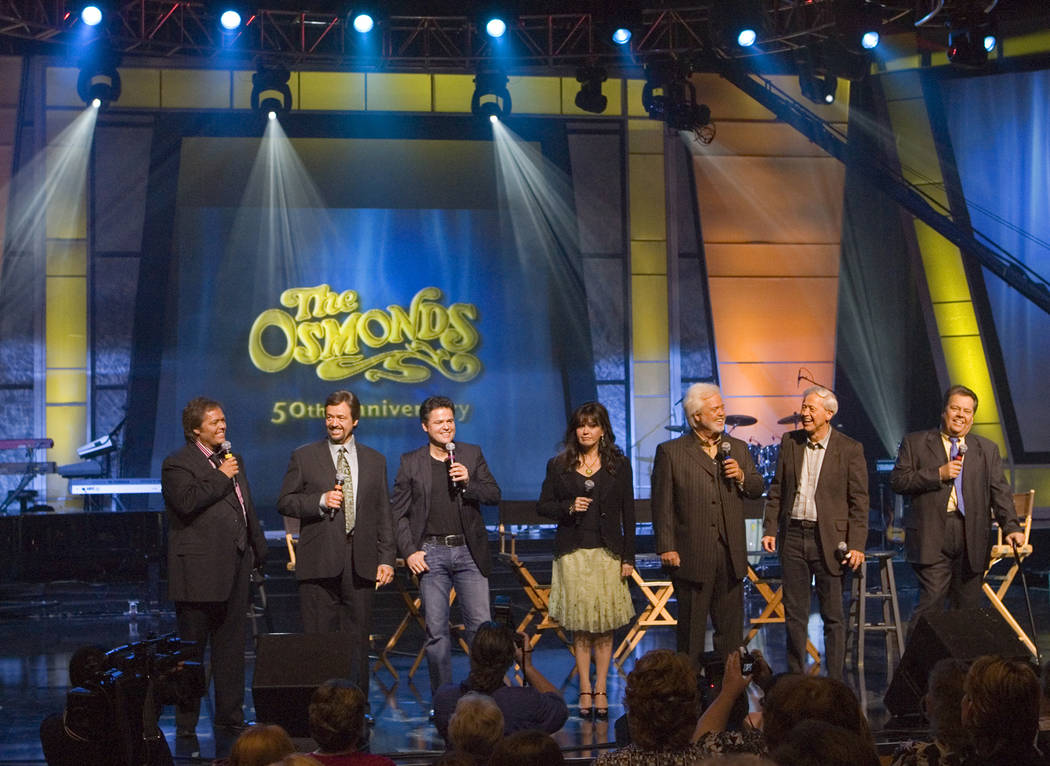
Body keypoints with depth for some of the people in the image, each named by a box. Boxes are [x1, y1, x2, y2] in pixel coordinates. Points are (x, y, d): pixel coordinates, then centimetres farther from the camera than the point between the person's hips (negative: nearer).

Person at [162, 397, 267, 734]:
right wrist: (221, 478, -16)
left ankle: (230, 714, 19)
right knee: (191, 647, -1)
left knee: (231, 644, 11)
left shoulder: (232, 458, 18)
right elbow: (188, 502, -24)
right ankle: (186, 722, 5)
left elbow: (247, 507, 25)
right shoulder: (177, 464, -7)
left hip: (234, 566, 7)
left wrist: (258, 550, 21)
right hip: (199, 570, -7)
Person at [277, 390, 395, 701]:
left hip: (360, 563, 2)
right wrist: (321, 501, -12)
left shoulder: (375, 461, 14)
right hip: (319, 563, -2)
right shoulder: (304, 457, 7)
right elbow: (284, 502, 4)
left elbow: (383, 514, 12)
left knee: (358, 638, 4)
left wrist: (386, 559, 4)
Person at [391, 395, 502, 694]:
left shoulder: (472, 455, 9)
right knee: (436, 631, 2)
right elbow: (398, 512, 6)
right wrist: (409, 552, -4)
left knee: (480, 625, -2)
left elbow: (494, 496, 6)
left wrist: (468, 482, -12)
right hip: (431, 554, -1)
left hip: (469, 551, 1)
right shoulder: (411, 462, 6)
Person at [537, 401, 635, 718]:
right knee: (580, 624, 2)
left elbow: (628, 513, 4)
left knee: (605, 624, 0)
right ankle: (585, 690, 7)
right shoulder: (558, 465, 6)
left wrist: (628, 557, -1)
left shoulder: (618, 465, 4)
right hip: (573, 552, 1)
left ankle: (601, 690, 5)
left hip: (607, 552, 0)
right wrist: (569, 508, -11)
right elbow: (543, 505, 9)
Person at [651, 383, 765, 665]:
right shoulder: (670, 452, -2)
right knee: (691, 626, 3)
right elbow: (662, 504, -5)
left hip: (731, 555, 4)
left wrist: (741, 476, -7)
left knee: (730, 625, 9)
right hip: (692, 555, -4)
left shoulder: (738, 449, 12)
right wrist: (666, 547, -9)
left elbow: (758, 489, 15)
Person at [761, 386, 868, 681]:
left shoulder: (850, 449, -4)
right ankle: (795, 676, 17)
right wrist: (770, 529, 4)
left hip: (829, 540, -4)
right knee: (794, 612, 9)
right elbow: (777, 490, 13)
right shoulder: (790, 442, 7)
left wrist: (857, 545, -11)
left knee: (833, 615, 1)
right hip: (793, 536, 4)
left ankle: (834, 681, 7)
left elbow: (859, 501, -4)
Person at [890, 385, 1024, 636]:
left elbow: (1000, 492, 8)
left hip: (971, 539, 3)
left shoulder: (987, 450, 17)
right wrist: (938, 474, -10)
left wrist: (1011, 527, -7)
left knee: (968, 606, 4)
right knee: (931, 600, -13)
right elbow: (898, 481, -1)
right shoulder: (915, 443, 9)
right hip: (932, 536, -3)